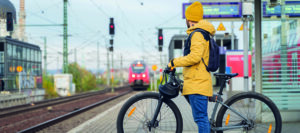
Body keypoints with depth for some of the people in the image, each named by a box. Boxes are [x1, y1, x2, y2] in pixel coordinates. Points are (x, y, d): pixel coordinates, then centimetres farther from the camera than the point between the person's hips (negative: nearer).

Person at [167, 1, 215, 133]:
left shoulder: (197, 34, -10)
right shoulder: (203, 34, 23)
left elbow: (195, 56, -22)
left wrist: (175, 62, -13)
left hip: (197, 83, -10)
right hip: (196, 84, 10)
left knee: (200, 118, -12)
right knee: (202, 118, 12)